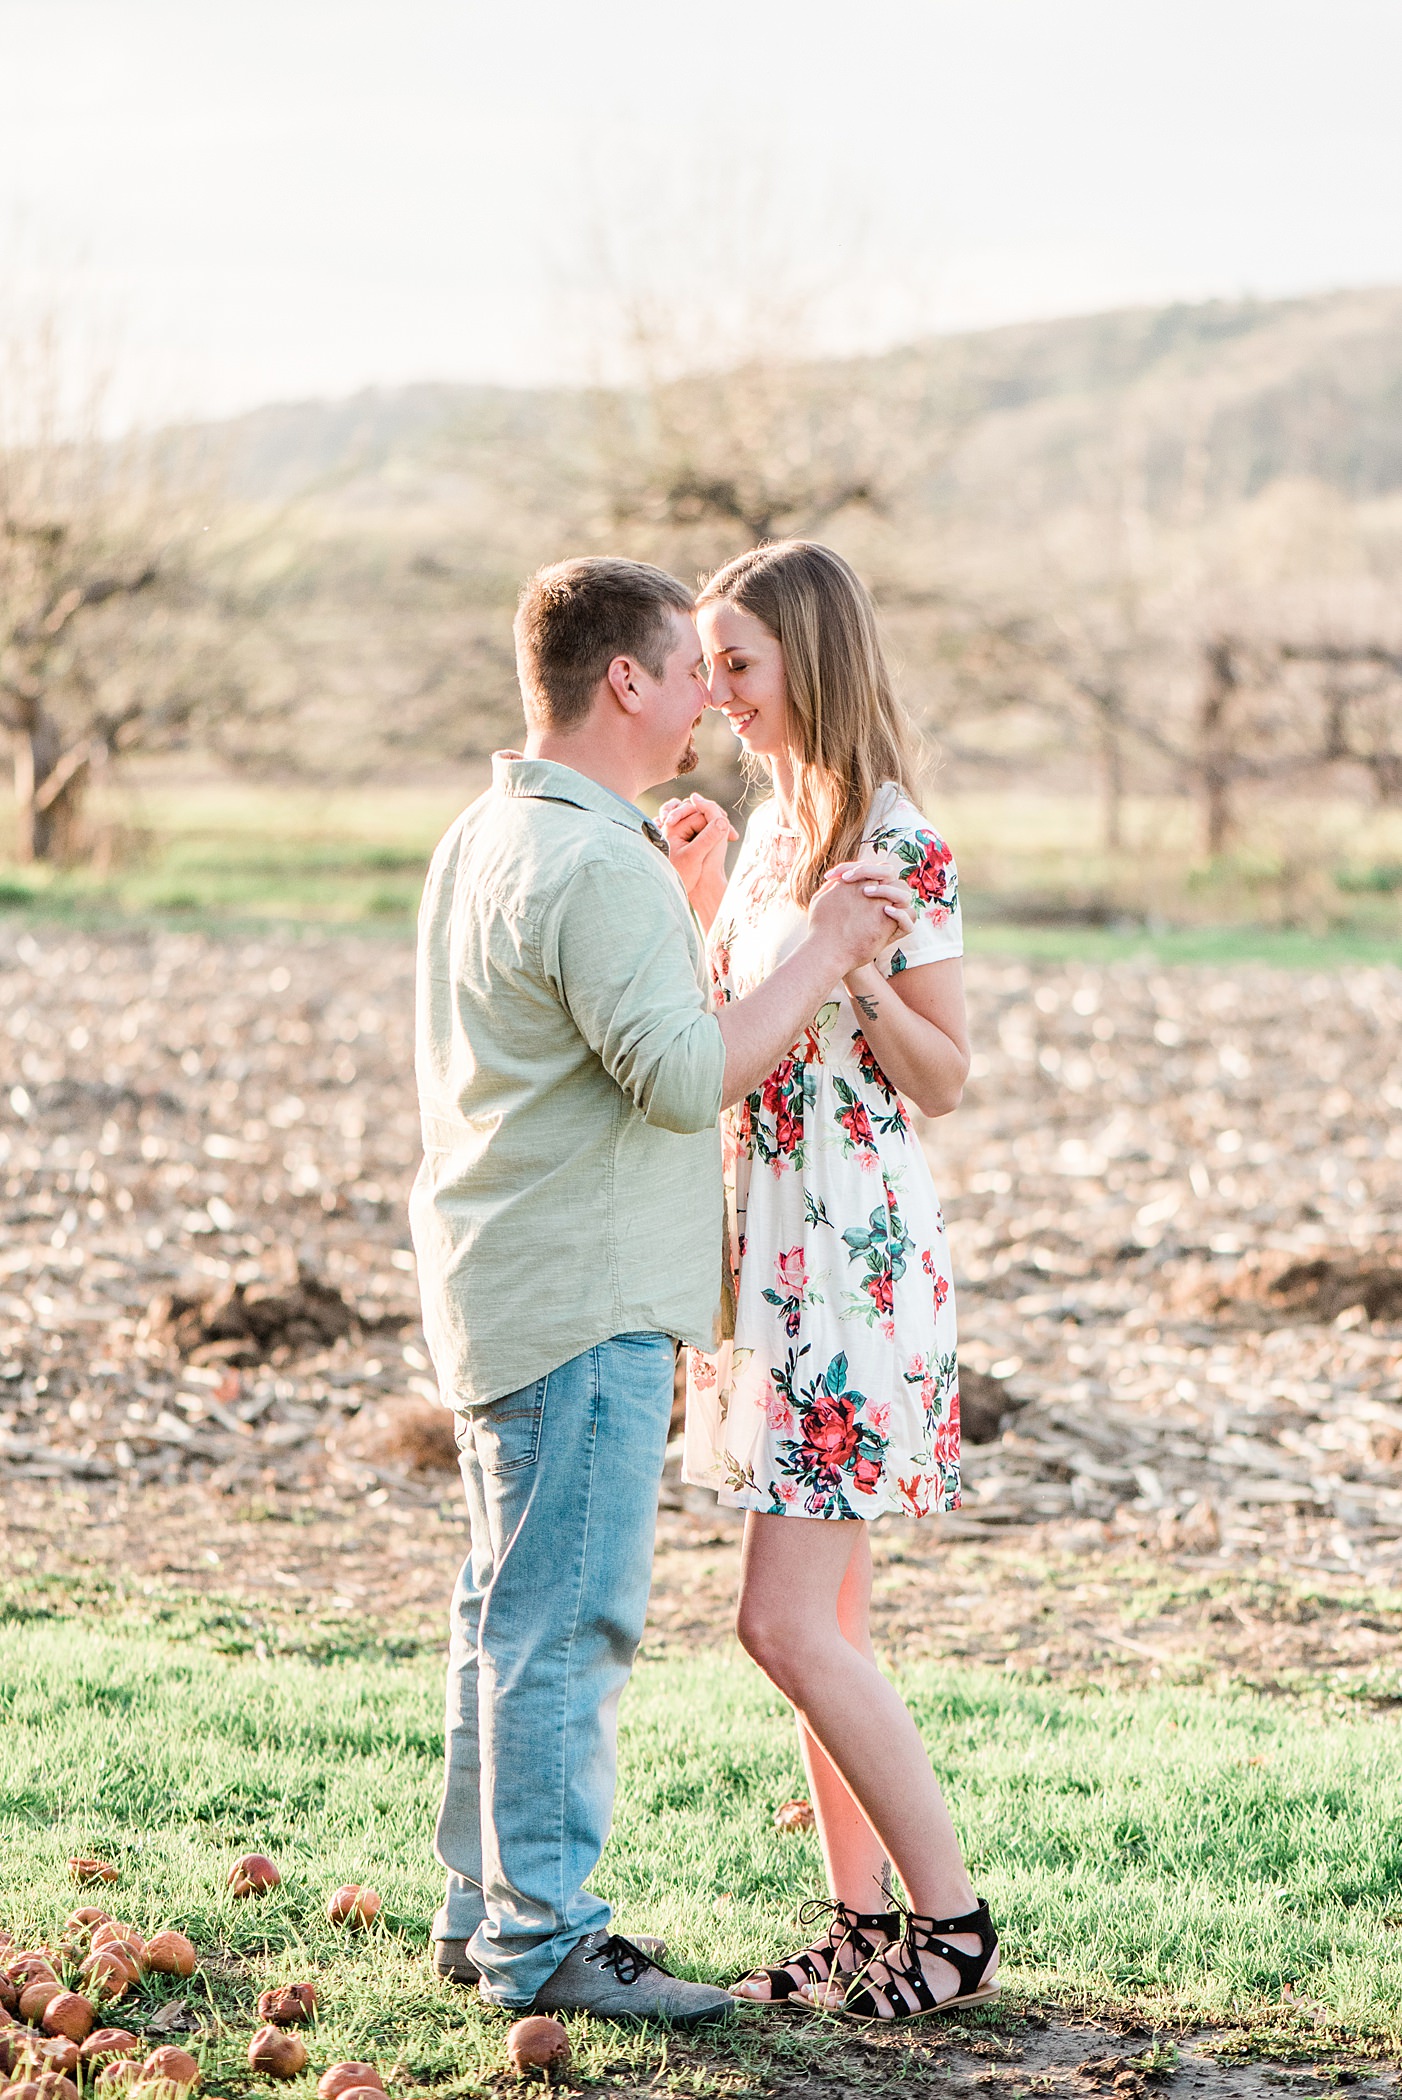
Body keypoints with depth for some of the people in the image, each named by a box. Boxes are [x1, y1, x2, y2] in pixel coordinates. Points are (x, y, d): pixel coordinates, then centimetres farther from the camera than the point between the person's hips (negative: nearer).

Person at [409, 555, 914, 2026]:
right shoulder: (598, 868, -19)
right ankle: (543, 1942, -1)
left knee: (510, 1610, 15)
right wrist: (820, 954, -16)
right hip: (583, 1304, -11)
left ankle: (486, 1910, 23)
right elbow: (688, 1079, -25)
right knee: (566, 1617, -5)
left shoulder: (488, 835, 14)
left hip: (504, 1287, 11)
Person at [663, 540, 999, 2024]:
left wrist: (858, 964, -25)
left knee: (789, 1623, -10)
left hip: (854, 1260, -9)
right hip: (767, 1252, 9)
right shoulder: (775, 826, 13)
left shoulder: (898, 846, -13)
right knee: (820, 1621, 10)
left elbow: (943, 1080, -10)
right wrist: (705, 900, 13)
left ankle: (953, 1919, 0)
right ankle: (863, 1921, 17)